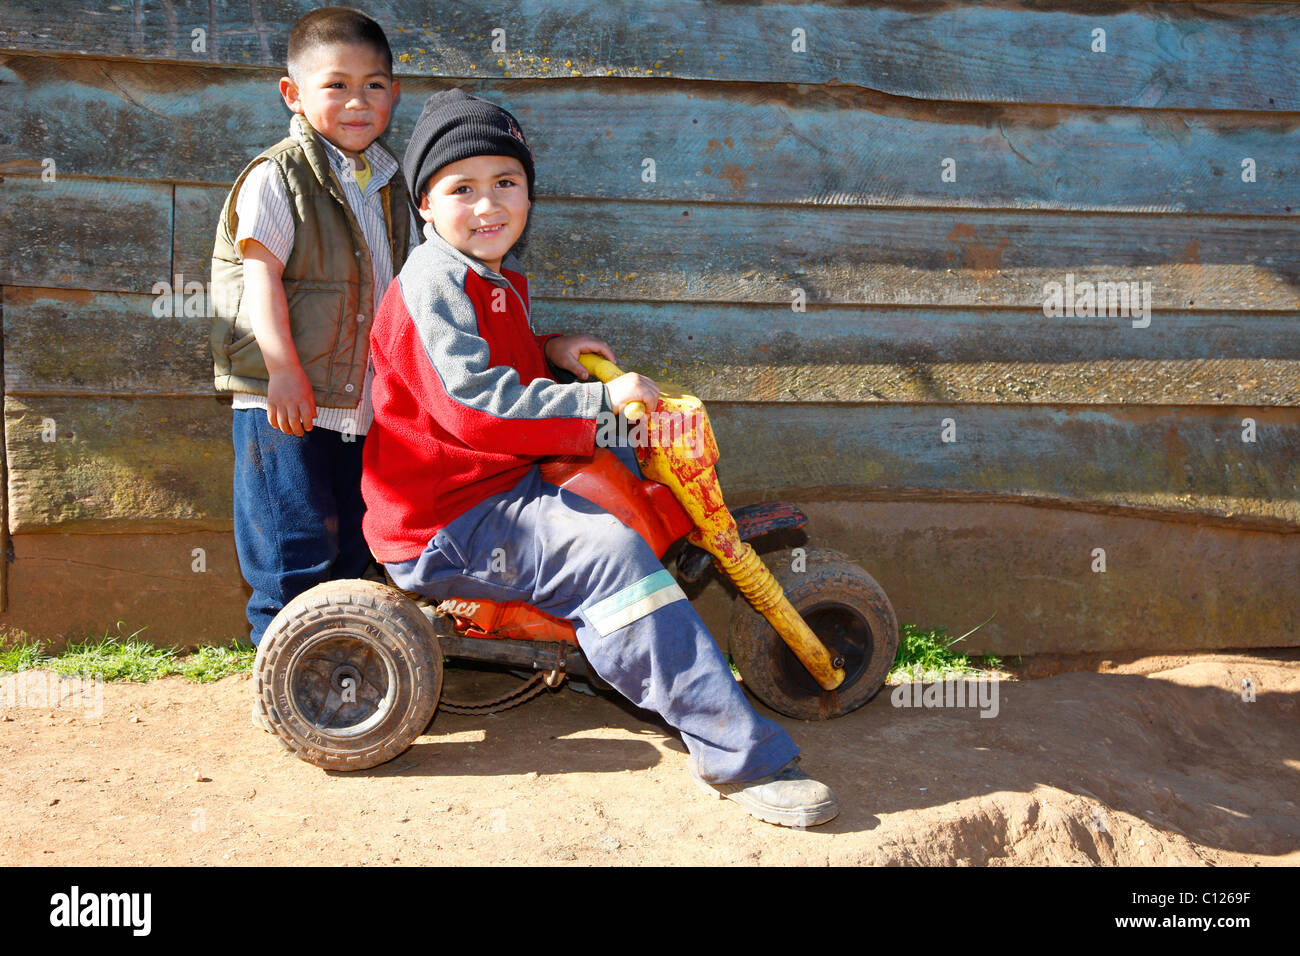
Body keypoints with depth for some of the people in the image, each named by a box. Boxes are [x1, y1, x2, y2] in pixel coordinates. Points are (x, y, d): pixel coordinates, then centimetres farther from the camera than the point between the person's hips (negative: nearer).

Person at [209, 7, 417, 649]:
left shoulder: (391, 186, 12)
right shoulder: (278, 176, -6)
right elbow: (262, 276, -13)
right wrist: (285, 370, -21)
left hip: (364, 402, 6)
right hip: (287, 403, -6)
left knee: (352, 544, 14)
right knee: (294, 548, -3)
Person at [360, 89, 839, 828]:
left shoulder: (498, 278, 15)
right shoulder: (432, 282, -17)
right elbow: (477, 403, -28)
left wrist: (548, 350, 12)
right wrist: (600, 400, -28)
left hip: (504, 483, 10)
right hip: (445, 525, -10)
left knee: (628, 466, 23)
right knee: (608, 550, -30)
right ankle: (738, 753, -29)